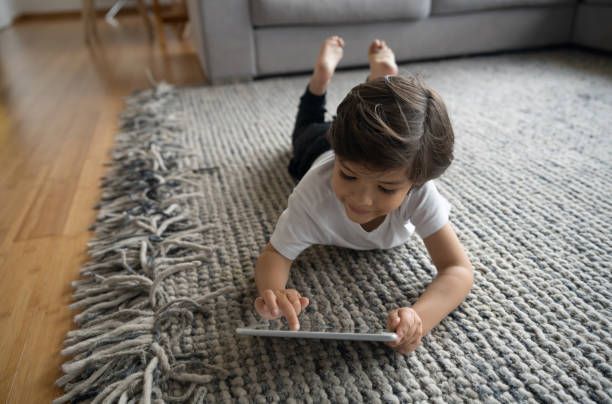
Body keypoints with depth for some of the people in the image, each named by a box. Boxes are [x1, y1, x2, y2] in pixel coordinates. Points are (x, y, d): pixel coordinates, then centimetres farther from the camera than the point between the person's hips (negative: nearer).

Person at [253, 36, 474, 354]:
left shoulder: (419, 193, -49)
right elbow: (274, 254, -40)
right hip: (319, 153, 0)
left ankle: (381, 69, 52)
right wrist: (273, 292, -66)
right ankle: (324, 72, 48)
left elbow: (458, 270, -47)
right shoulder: (314, 194, -50)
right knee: (310, 128, 37)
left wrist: (418, 319, -69)